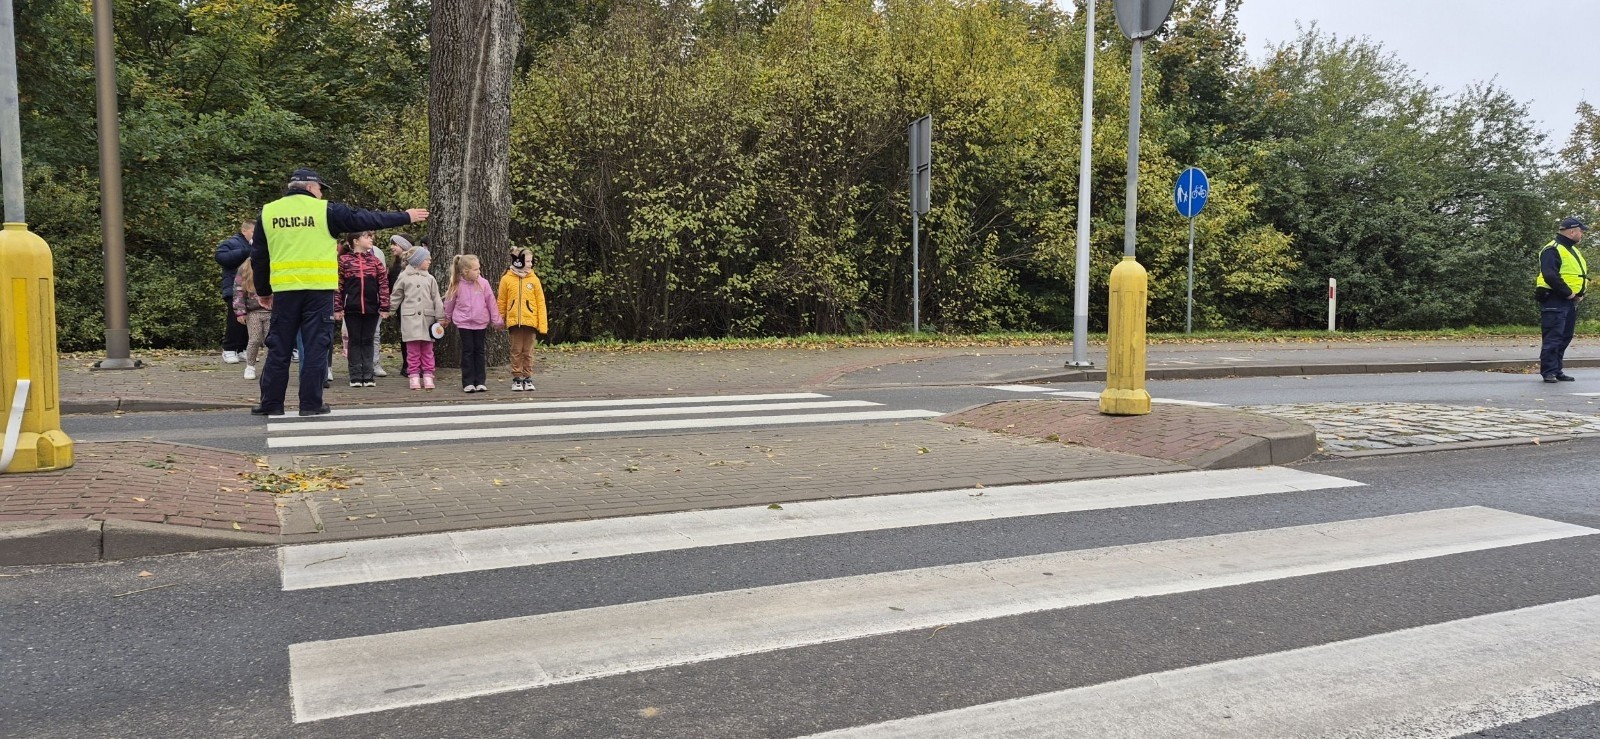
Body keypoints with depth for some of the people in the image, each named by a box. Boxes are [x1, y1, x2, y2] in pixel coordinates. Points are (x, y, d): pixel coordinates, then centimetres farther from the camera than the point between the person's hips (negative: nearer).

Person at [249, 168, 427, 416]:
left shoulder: (267, 212, 10)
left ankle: (271, 403, 11)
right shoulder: (325, 210, -1)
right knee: (316, 345, 3)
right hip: (318, 289, -3)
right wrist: (405, 217, 13)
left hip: (284, 290, 3)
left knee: (279, 347, 9)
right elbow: (366, 219, 4)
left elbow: (258, 257, 13)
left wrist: (263, 291, 23)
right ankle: (311, 403, 3)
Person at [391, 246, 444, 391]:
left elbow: (436, 299, 8)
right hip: (410, 318, -2)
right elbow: (396, 296, 11)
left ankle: (427, 376, 10)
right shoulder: (404, 277, 4)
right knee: (413, 350, 0)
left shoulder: (429, 278, 9)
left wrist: (440, 317, 4)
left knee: (427, 350, 5)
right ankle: (414, 376, 6)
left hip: (427, 318, 2)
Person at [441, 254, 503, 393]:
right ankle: (468, 383, 4)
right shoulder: (457, 285, -7)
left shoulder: (483, 283, -6)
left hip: (481, 322, 1)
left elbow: (491, 302, 0)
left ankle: (480, 382, 12)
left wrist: (497, 320, 3)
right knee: (468, 351, 1)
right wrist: (447, 319, 21)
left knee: (479, 351, 8)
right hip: (464, 323, -1)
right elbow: (449, 302, 9)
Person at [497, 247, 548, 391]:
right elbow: (502, 302, 5)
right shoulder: (507, 279, -1)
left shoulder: (534, 279, 0)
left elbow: (540, 302, 0)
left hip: (530, 321, 1)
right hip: (514, 321, -1)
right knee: (516, 351, 6)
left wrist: (543, 324, -5)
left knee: (528, 352, 8)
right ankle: (516, 379, 12)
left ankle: (527, 378, 15)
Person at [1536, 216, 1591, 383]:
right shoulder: (1552, 250, -12)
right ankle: (1549, 372, -4)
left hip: (1570, 302, 10)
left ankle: (1557, 371, 18)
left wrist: (1580, 294, 7)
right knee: (1553, 338, -8)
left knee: (1565, 338, 11)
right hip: (1554, 302, -10)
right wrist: (1568, 293, -18)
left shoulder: (1573, 250, 19)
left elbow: (1581, 275, 25)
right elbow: (1550, 276, -23)